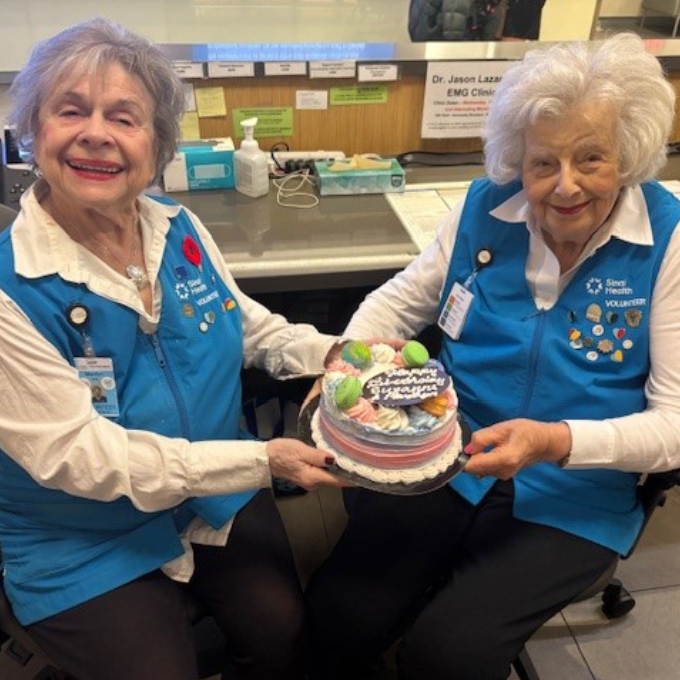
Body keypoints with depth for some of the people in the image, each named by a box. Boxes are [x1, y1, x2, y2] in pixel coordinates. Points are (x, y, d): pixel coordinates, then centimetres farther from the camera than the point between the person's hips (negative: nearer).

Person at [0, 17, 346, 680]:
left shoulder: (180, 229, -5)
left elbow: (250, 325, 8)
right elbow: (76, 454, -23)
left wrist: (332, 353, -13)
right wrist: (262, 460, -26)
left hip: (219, 501, 5)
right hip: (86, 547, -4)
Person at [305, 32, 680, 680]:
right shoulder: (485, 207, -1)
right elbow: (400, 300, 10)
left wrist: (556, 443, -26)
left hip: (570, 503, -2)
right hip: (443, 465, 3)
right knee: (337, 613, -12)